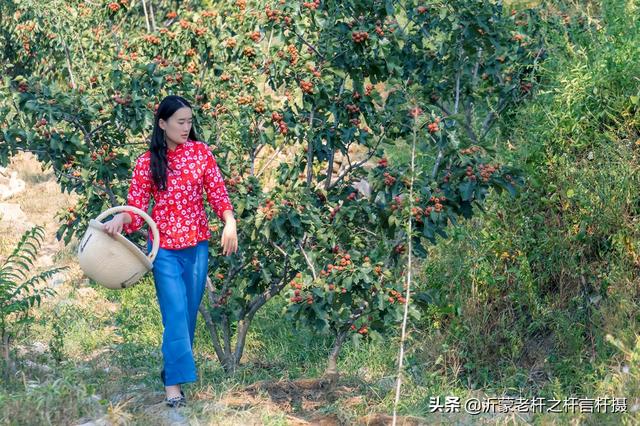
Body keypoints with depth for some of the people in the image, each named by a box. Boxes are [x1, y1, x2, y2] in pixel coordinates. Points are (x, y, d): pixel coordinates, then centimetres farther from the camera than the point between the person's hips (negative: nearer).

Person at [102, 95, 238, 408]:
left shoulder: (200, 152, 1)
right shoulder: (147, 162, -4)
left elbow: (217, 191, -1)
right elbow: (137, 207, -5)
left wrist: (230, 223, -18)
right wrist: (120, 219, -27)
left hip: (197, 244, 3)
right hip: (164, 247, -3)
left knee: (189, 311, 10)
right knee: (175, 313, -11)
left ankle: (174, 367, 26)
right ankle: (173, 383, -11)